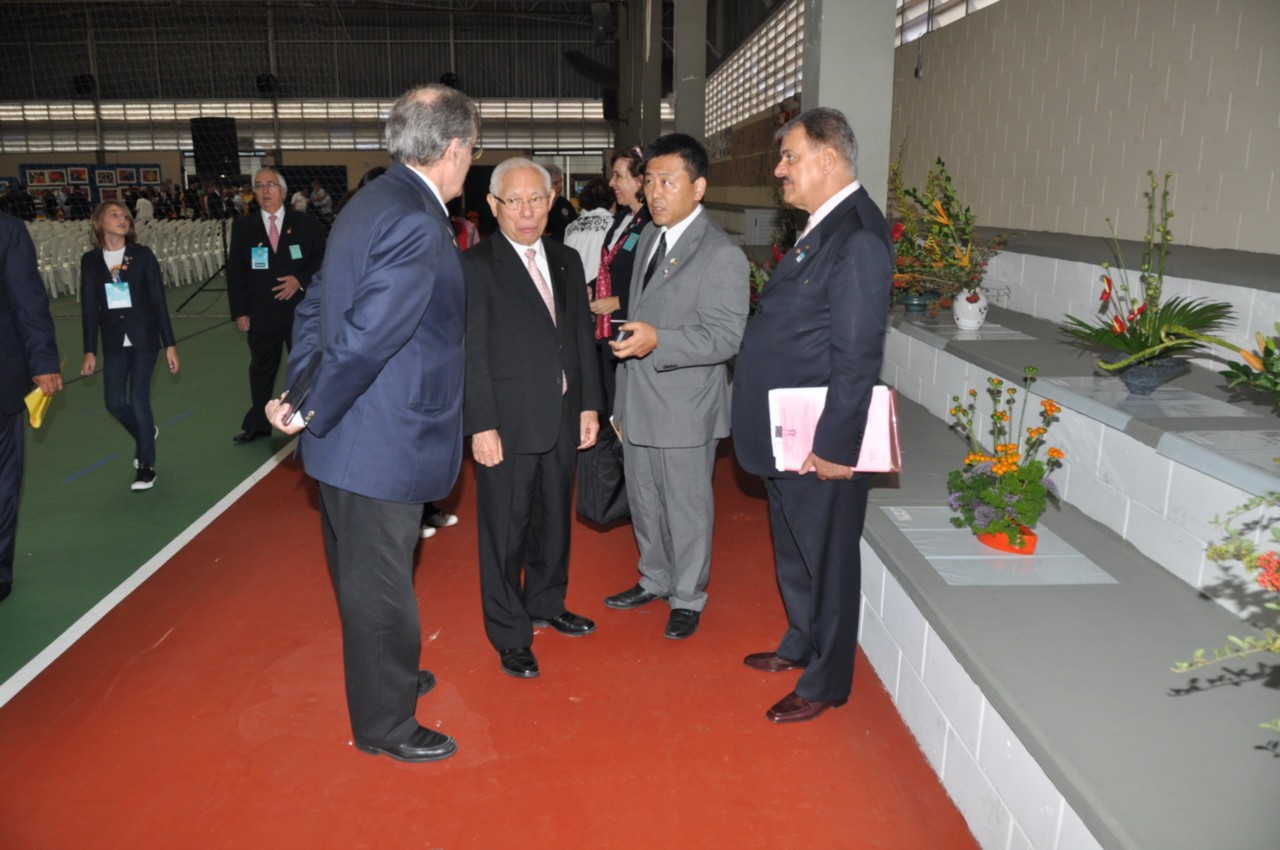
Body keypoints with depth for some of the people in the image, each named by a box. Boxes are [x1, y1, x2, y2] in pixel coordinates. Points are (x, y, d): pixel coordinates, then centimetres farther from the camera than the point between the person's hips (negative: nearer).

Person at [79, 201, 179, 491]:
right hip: (114, 342, 3)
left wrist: (170, 344, -6)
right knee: (115, 402, 2)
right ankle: (145, 432, 35)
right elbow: (90, 308, 4)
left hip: (144, 338, -3)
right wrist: (90, 351, 2)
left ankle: (147, 465, 9)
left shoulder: (143, 255, -3)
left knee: (138, 399, -5)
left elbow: (159, 301, -4)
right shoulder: (90, 260, 2)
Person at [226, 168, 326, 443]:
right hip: (261, 314, 2)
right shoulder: (243, 227, 4)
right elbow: (235, 273, 3)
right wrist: (239, 312, -3)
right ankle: (257, 424, 25)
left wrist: (301, 280, -16)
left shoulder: (306, 224, 0)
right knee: (261, 369, 12)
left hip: (301, 310, -1)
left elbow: (322, 259, 1)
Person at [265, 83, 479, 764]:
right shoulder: (418, 225, -23)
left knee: (364, 576, 25)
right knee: (379, 588, 8)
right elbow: (367, 337, -27)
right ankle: (384, 725, 28)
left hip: (348, 436, 10)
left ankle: (386, 676, 47)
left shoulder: (372, 202, 9)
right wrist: (312, 414, -15)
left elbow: (316, 308, 13)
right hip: (382, 446, -10)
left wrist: (302, 395, 11)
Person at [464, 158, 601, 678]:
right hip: (507, 423, -6)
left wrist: (589, 405, 7)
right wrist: (482, 426, -16)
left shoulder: (566, 261, 11)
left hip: (563, 419, 6)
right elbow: (472, 353, -12)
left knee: (554, 518, 20)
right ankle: (510, 636, 20)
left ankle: (546, 603, 41)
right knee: (505, 529, 5)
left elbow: (582, 337, 12)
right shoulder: (476, 266, -8)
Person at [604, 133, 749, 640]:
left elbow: (726, 337, -21)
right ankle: (656, 580, 40)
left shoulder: (722, 255, -16)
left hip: (683, 410, -8)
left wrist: (658, 340, -34)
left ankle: (688, 599, 26)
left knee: (686, 510, 7)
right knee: (644, 503, 20)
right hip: (637, 403, 8)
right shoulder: (650, 236, 10)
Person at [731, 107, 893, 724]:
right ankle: (802, 644, 44)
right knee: (793, 547, 23)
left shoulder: (857, 239, -20)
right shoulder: (820, 228, 11)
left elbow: (858, 355, -24)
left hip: (821, 442, -10)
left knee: (826, 557, 7)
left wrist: (835, 446, -22)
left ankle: (826, 681, 26)